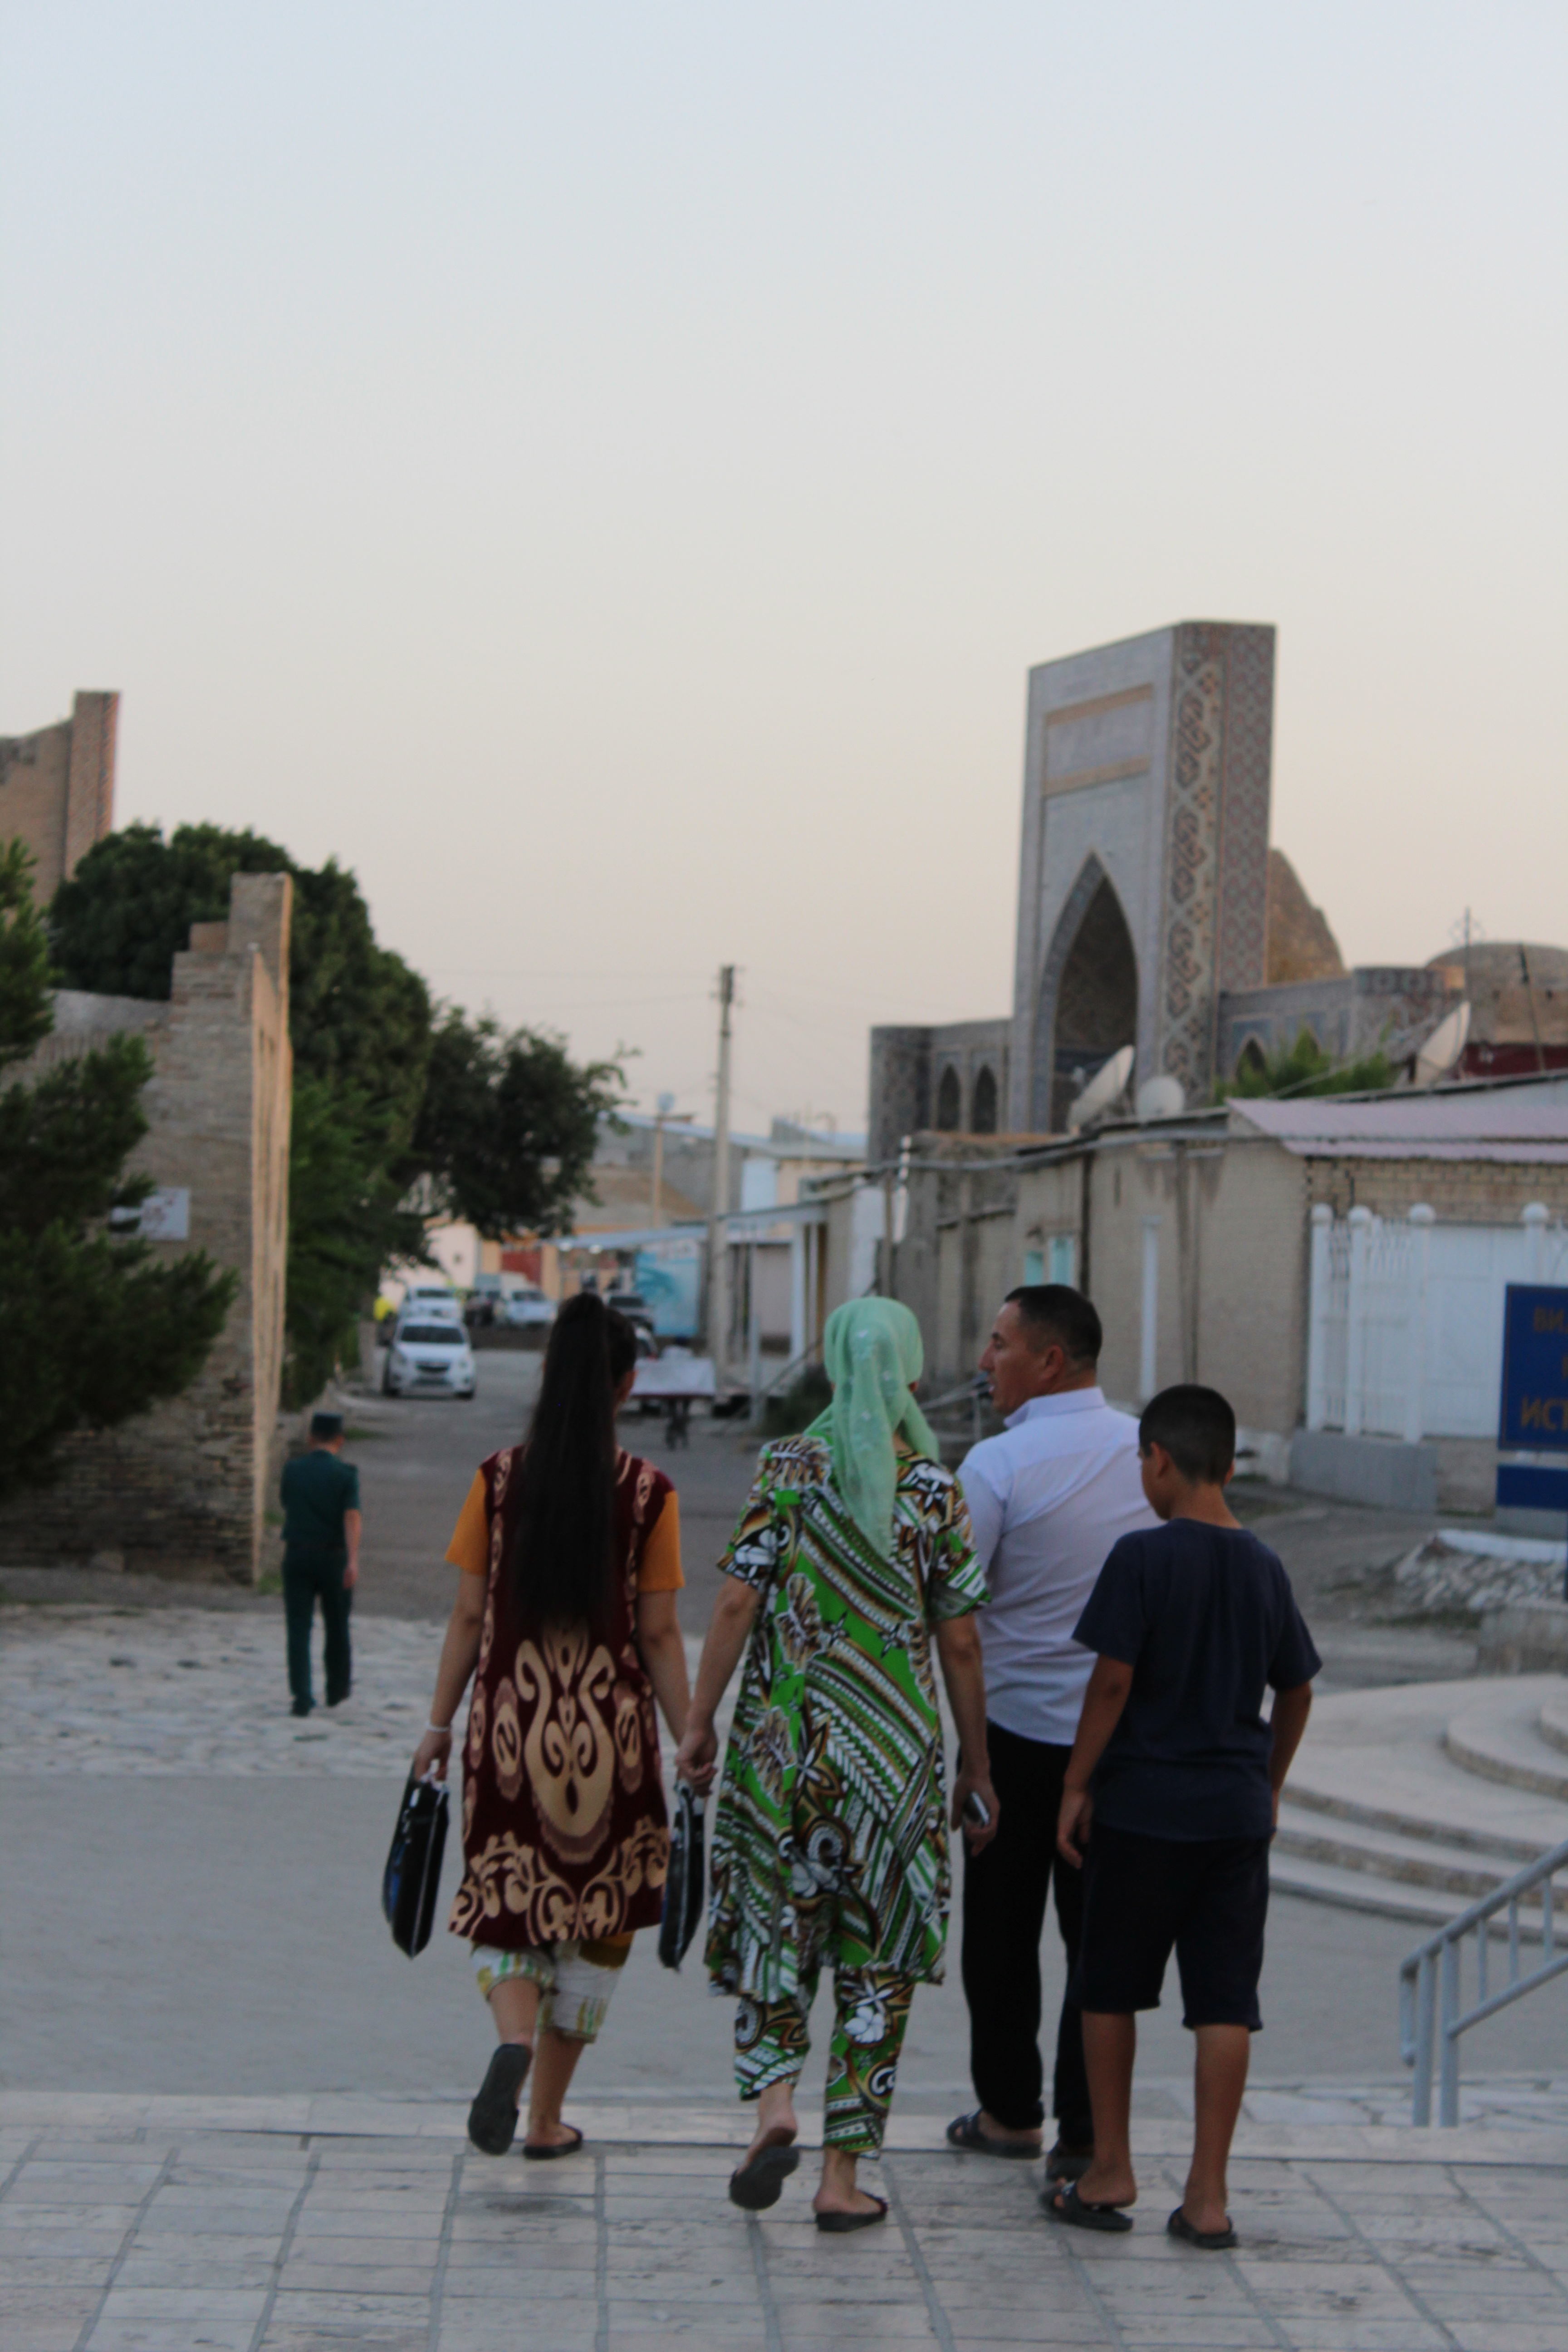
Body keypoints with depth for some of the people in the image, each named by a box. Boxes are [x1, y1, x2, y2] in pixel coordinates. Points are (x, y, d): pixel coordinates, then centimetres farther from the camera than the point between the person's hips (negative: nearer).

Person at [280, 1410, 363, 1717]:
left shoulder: (292, 1470, 4)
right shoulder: (345, 1473, -6)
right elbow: (353, 1517, -17)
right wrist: (353, 1560, -24)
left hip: (296, 1556, 1)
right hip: (333, 1557, -1)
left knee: (298, 1629, 0)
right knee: (337, 1628, 16)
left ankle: (301, 1698, -11)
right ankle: (338, 1689, 30)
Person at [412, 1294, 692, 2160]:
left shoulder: (499, 1479, -2)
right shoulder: (648, 1492, -6)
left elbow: (470, 1617, 0)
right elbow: (659, 1635, -5)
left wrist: (440, 1723, 9)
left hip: (510, 1722, 1)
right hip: (611, 1729, -1)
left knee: (506, 1907, 10)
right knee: (594, 1916, 12)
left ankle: (515, 2038, -20)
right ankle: (546, 2119, 15)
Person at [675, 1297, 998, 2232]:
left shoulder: (788, 1469, -4)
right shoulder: (935, 1490, -3)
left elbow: (738, 1603, -8)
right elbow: (960, 1643, -2)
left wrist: (700, 1722, 0)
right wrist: (977, 1770, 7)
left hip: (786, 1735, 0)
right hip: (896, 1748, 0)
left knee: (774, 1927, 15)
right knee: (875, 1957, 7)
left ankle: (776, 2103, -9)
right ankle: (844, 2175, 6)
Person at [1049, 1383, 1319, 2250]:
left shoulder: (1142, 1557, -11)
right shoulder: (1264, 1568, 4)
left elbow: (1113, 1680, -14)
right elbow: (1296, 1692, 11)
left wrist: (1076, 1786, -5)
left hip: (1142, 1805, -4)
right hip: (1236, 1812, 4)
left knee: (1109, 1989, 12)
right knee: (1225, 2002, 4)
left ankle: (1111, 2173, 17)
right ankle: (1207, 2195, 4)